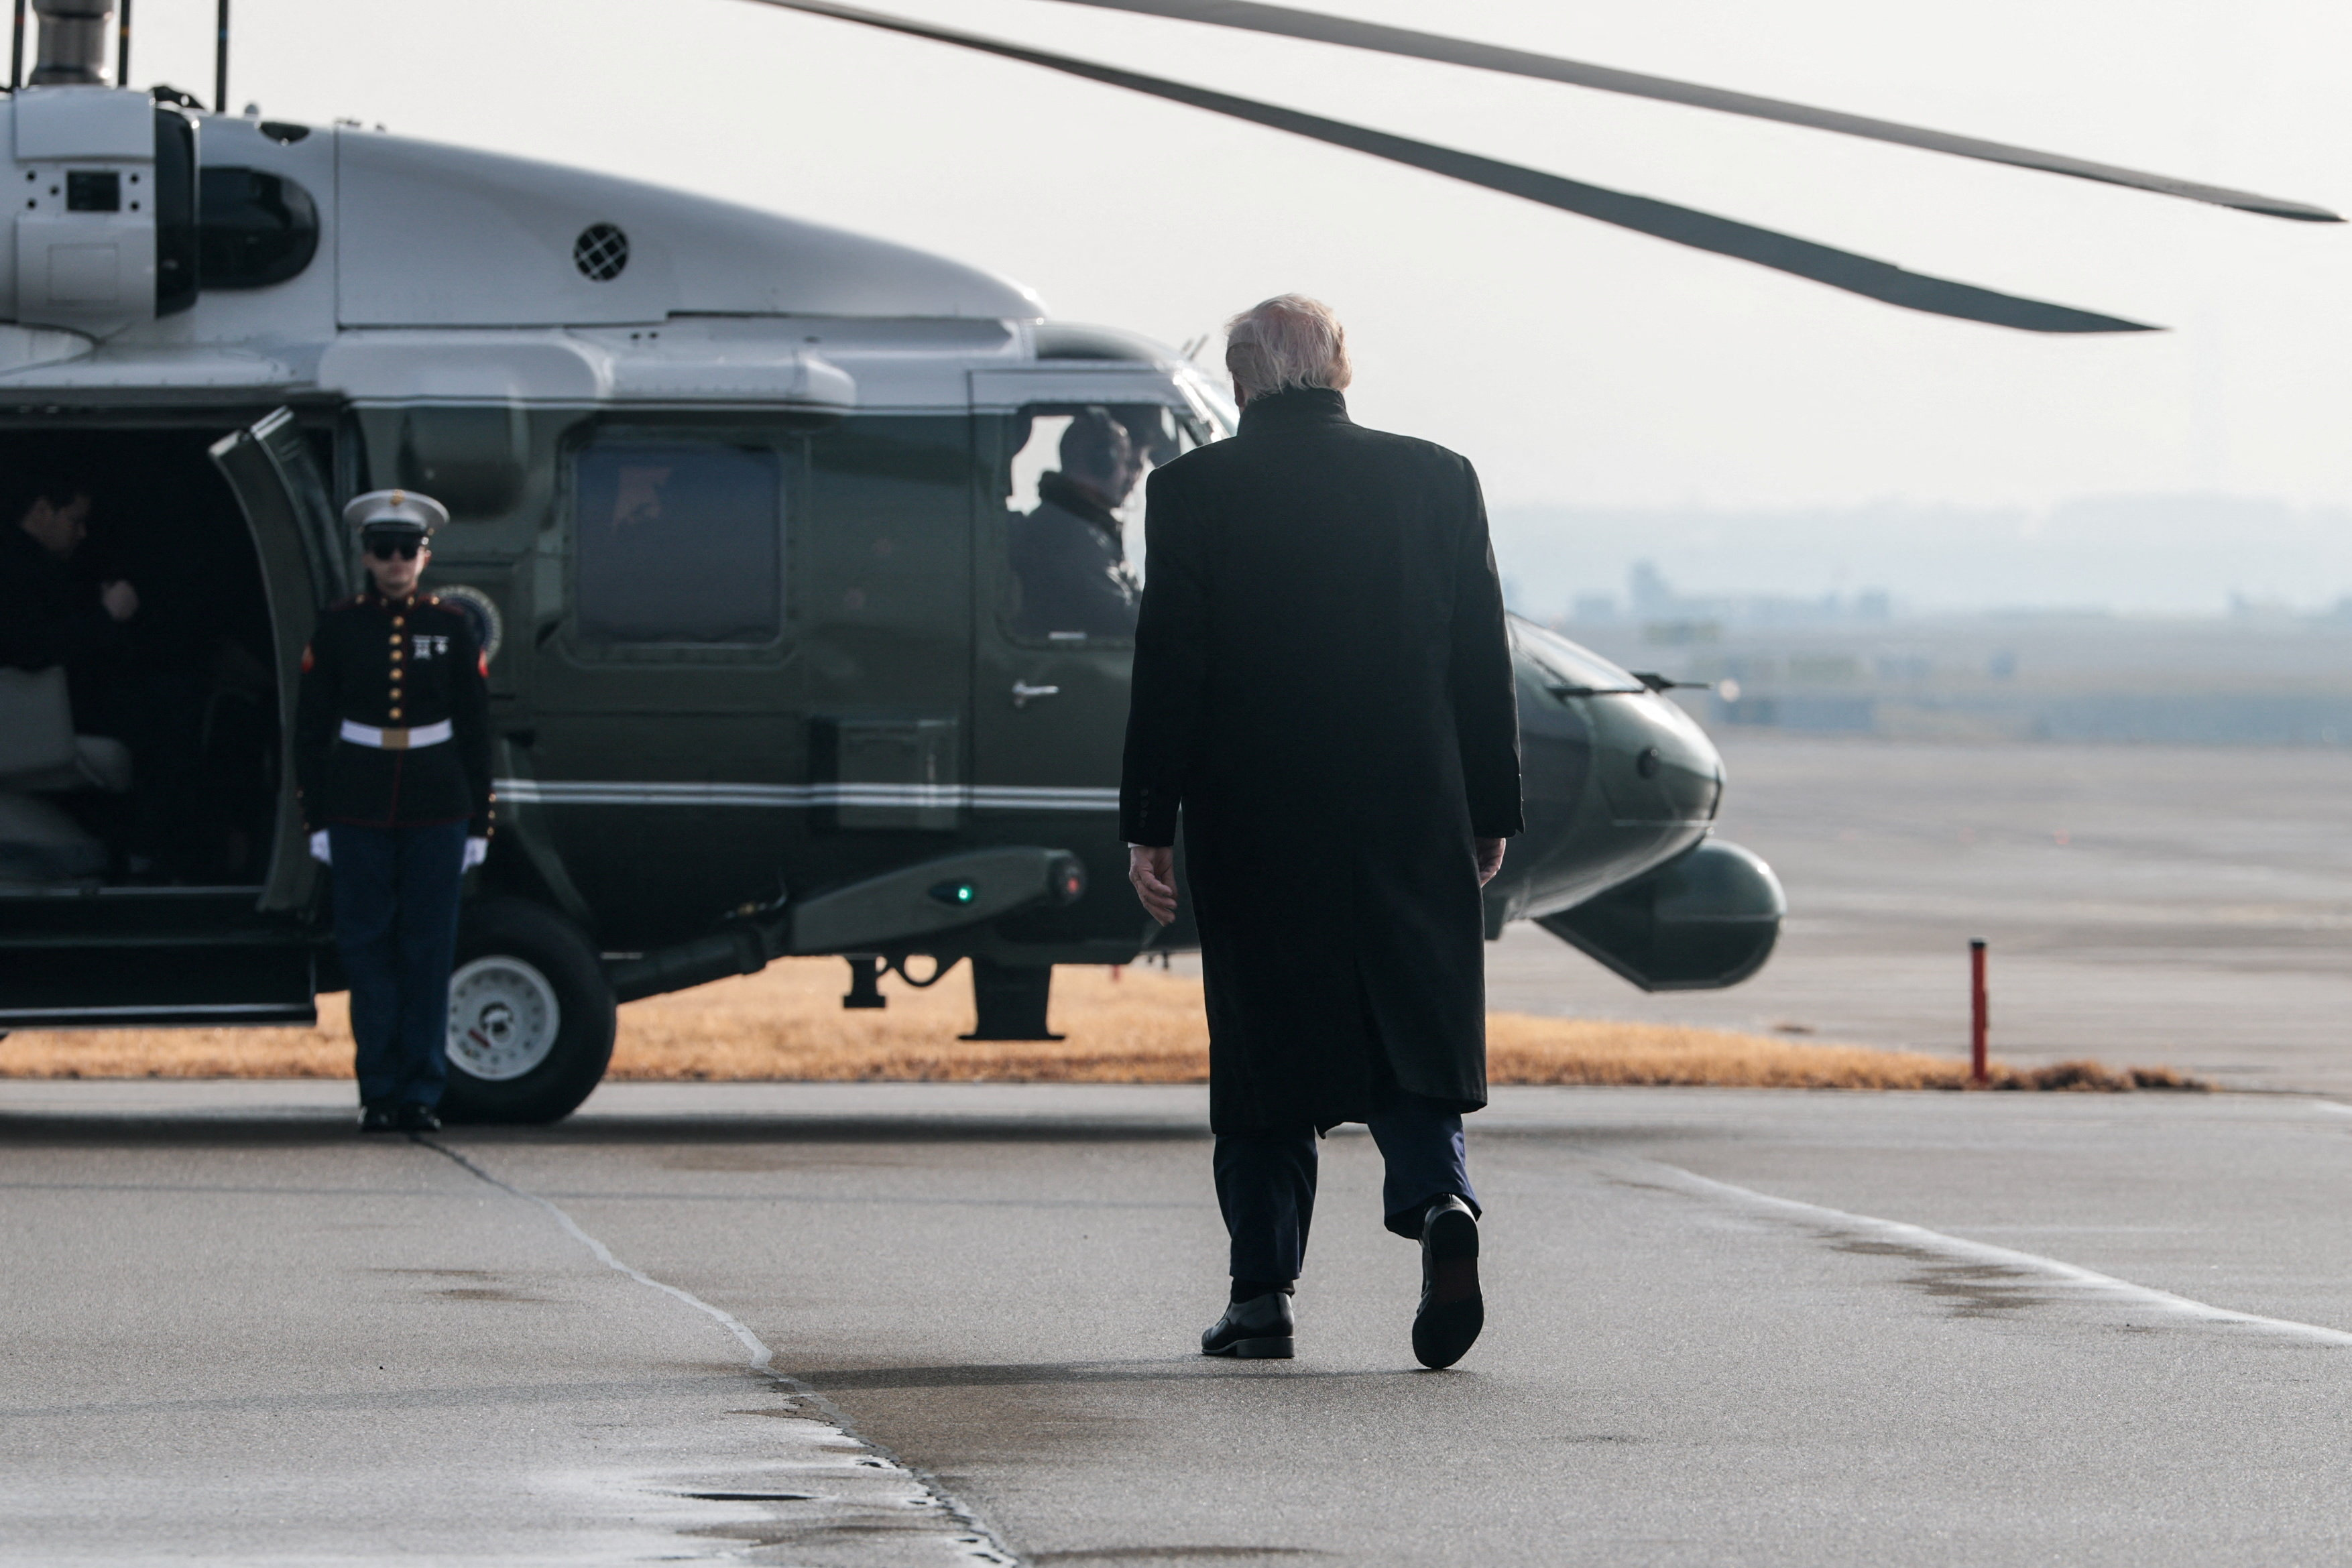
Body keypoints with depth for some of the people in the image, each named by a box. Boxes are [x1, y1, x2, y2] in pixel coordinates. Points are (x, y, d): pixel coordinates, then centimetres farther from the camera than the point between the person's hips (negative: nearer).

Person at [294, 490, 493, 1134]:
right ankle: (380, 1092, 6)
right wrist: (317, 820, 1)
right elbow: (310, 730, 6)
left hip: (437, 813, 0)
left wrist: (478, 825, 4)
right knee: (367, 949, 0)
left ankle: (421, 1092, 5)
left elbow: (476, 734, 8)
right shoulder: (338, 627, 4)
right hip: (359, 811, 0)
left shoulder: (451, 628, 5)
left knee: (429, 952, 0)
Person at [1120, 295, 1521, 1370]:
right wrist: (1490, 813, 12)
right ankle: (1441, 1202, -20)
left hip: (1254, 828, -1)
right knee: (1413, 1036, 7)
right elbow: (1484, 663, 5)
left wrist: (1149, 826, 0)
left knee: (1264, 1053, 8)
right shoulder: (1437, 480, 2)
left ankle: (1264, 1296, 9)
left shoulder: (1194, 492, -4)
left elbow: (1168, 668, -4)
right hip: (1413, 826, 1)